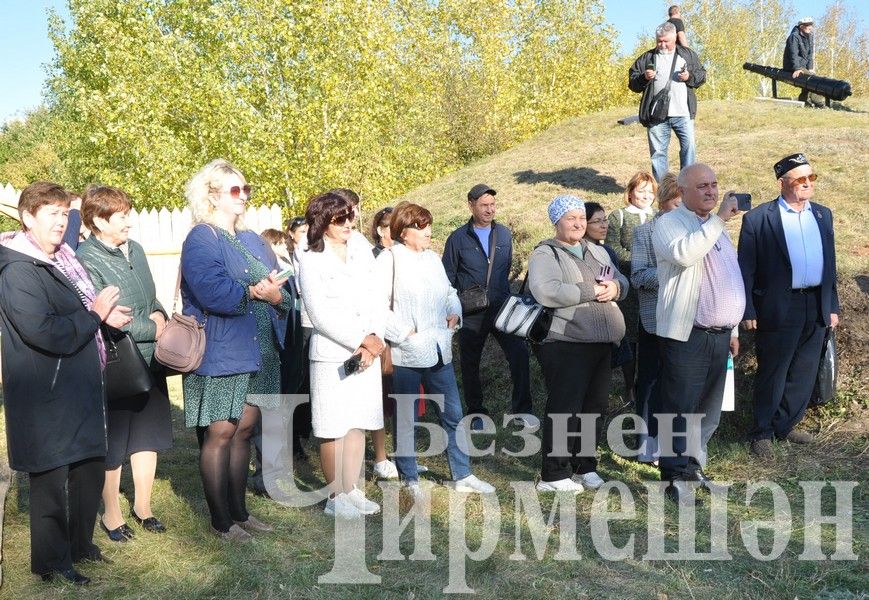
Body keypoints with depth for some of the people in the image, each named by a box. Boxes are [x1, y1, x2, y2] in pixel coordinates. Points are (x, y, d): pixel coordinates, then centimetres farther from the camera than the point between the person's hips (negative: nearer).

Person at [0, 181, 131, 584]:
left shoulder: (60, 260, 13)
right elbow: (45, 331, -25)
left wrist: (102, 315, 7)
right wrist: (94, 314, -13)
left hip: (78, 390, 9)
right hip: (46, 397, -9)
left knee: (90, 468, 17)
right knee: (52, 477, 3)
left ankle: (79, 545, 34)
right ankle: (52, 563, 19)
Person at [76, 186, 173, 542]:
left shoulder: (134, 249, 7)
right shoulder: (86, 260, -17)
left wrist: (159, 314, -5)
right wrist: (153, 329, -13)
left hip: (149, 361, 7)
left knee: (148, 435, 17)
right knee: (113, 443, 8)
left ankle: (142, 506, 34)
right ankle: (111, 514, 26)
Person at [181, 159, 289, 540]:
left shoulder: (252, 241, 16)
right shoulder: (201, 240, -8)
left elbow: (283, 290, 8)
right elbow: (214, 293, -25)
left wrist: (276, 296, -14)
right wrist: (258, 292, -13)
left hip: (259, 352, 7)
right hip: (222, 355, -7)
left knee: (244, 431, 13)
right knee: (221, 434, 1)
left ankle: (238, 510, 24)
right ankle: (220, 520, 13)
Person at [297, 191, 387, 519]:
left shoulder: (363, 253, 9)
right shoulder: (311, 261, -6)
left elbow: (377, 301, 7)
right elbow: (321, 316, -12)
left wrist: (375, 339, -8)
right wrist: (362, 341, -13)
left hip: (368, 353, 5)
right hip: (332, 355, -5)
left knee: (358, 423, 10)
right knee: (334, 429, 0)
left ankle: (352, 491, 21)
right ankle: (336, 497, 13)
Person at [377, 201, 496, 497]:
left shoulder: (433, 258, 13)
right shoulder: (389, 259, -8)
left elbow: (449, 292, 25)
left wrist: (454, 314, 6)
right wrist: (404, 332, -16)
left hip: (438, 351, 7)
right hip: (406, 354, -6)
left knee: (453, 416, 11)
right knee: (407, 420, 6)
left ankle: (463, 476, 22)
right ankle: (411, 479, 20)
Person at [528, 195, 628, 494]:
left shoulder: (598, 251, 19)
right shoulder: (545, 254, -5)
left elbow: (622, 281, 16)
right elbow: (545, 292, -22)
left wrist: (614, 287, -9)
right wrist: (592, 291, -17)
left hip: (601, 343, 8)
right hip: (565, 344, -7)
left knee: (595, 406, 13)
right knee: (564, 408, -5)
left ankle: (585, 466, 27)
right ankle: (553, 475, 5)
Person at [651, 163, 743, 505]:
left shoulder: (716, 228, 20)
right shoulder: (669, 223, -4)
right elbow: (684, 254, -27)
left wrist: (732, 330, 23)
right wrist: (719, 219, -20)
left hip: (719, 336, 8)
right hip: (686, 335, -8)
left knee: (709, 411, 13)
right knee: (680, 410, -4)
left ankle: (693, 467, 25)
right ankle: (677, 477, 5)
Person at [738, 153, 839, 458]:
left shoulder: (823, 215, 10)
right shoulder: (757, 219, -8)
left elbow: (829, 263, 14)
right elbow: (746, 269, -7)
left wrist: (832, 306, 12)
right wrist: (748, 311, -11)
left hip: (816, 309, 6)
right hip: (778, 310, -5)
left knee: (803, 374, 14)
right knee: (772, 375, 5)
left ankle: (786, 425, 31)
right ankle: (762, 432, 21)